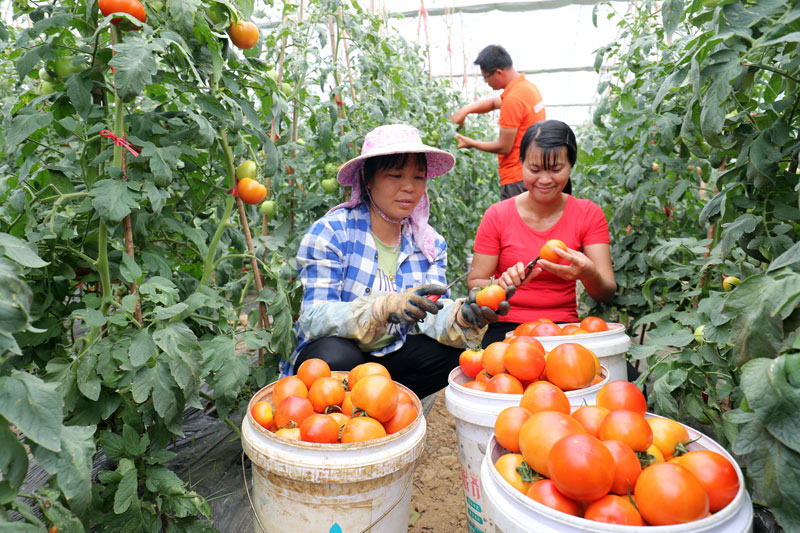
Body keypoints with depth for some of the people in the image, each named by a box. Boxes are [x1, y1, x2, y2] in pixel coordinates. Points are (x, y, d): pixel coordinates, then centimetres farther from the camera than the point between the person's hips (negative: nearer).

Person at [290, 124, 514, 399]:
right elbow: (313, 319, -23)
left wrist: (464, 315, -32)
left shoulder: (430, 243, 3)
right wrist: (386, 307, -39)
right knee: (339, 358, -36)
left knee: (454, 353, -20)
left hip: (392, 355, 5)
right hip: (331, 351, -4)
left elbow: (430, 315, -8)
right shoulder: (329, 231, -13)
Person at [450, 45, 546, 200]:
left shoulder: (513, 99, -19)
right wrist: (465, 110, 7)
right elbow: (493, 102, 22)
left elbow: (504, 147, -16)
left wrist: (472, 143, -2)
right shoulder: (528, 87, 10)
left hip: (517, 180, -10)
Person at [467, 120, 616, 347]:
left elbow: (607, 293, -6)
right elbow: (474, 283, -1)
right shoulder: (497, 216, -4)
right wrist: (501, 286, -24)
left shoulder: (589, 214, 0)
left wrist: (588, 275, -30)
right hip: (507, 327, -2)